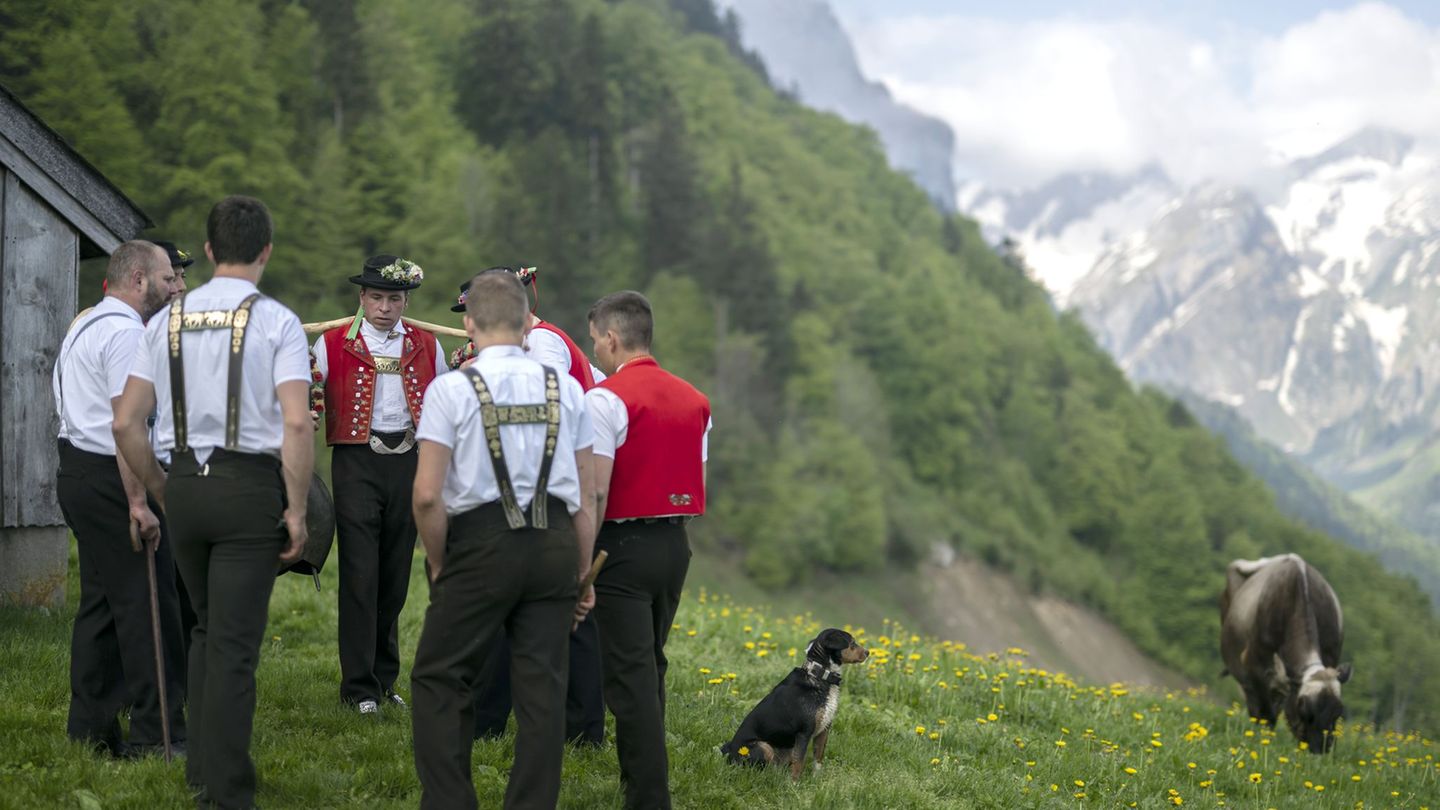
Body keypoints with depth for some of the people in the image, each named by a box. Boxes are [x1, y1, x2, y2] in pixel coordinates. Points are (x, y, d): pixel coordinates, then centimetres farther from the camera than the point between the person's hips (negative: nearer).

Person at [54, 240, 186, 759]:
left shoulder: (85, 325, 19)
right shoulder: (125, 332, -14)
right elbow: (127, 423, -22)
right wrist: (138, 503, -24)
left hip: (78, 471, 11)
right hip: (111, 479, -11)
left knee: (101, 600, 14)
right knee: (147, 604, -8)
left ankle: (90, 728, 17)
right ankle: (155, 732, -6)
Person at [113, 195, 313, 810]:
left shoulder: (167, 320, 6)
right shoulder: (276, 322, -7)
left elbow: (126, 423, 5)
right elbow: (296, 423, -17)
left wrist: (161, 491, 16)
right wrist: (296, 508, -10)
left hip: (183, 483, 5)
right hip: (250, 483, -5)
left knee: (207, 628, 22)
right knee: (235, 643, -1)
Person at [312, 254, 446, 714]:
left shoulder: (427, 347, 11)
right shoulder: (333, 344, 3)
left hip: (409, 462, 3)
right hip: (357, 463, -3)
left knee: (395, 576, 9)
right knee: (360, 577, -6)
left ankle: (385, 679, 20)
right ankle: (359, 687, -1)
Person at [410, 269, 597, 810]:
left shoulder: (452, 389, -5)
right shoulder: (565, 389, 7)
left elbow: (427, 495, -11)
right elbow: (586, 496, 9)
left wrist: (439, 563, 3)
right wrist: (582, 572, 17)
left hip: (482, 542, -3)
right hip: (554, 544, 4)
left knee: (439, 679, 9)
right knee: (542, 684, 7)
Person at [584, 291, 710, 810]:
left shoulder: (606, 398, -12)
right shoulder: (693, 399, 10)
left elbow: (595, 491, -17)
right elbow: (697, 480, 12)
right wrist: (672, 529, 17)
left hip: (625, 546, -7)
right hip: (675, 544, 7)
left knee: (630, 676, -5)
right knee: (649, 667, 18)